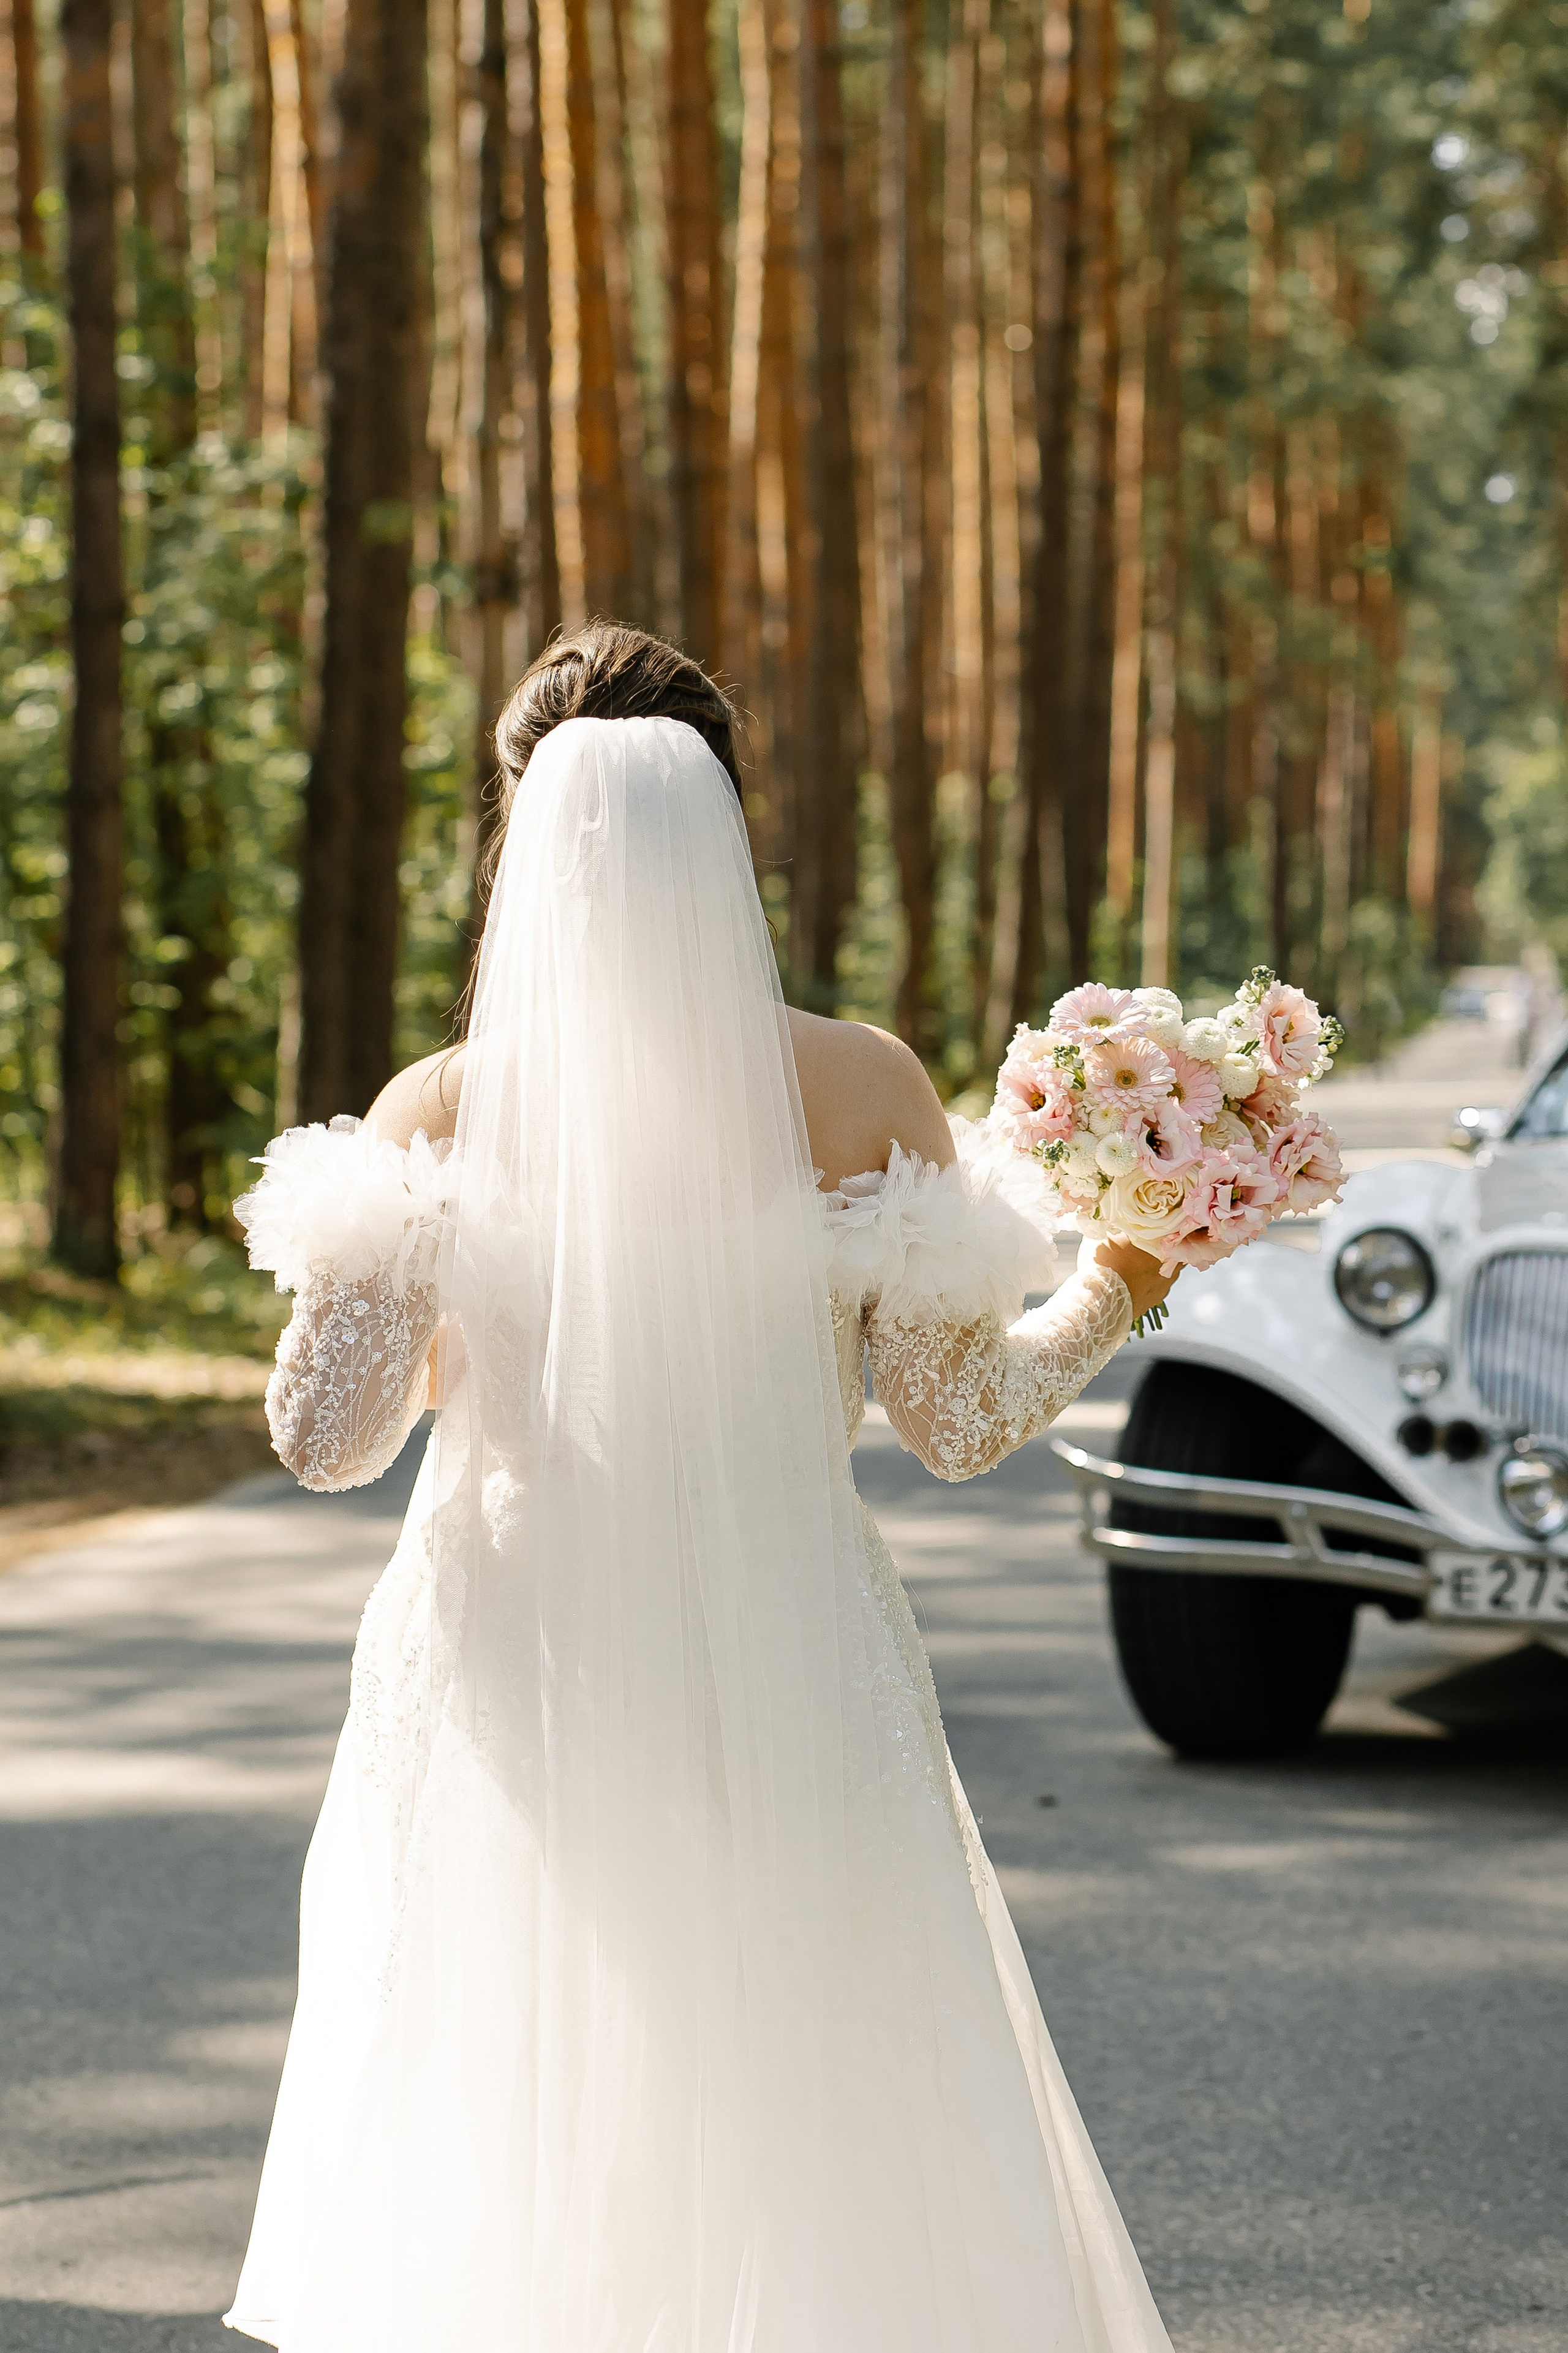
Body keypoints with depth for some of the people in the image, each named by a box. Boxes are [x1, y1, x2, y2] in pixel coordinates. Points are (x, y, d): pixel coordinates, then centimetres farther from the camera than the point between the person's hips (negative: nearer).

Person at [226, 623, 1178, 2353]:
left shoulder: (440, 1118, -6)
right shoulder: (861, 1092, -6)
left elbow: (323, 1438, -3)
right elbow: (960, 1418, -2)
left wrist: (355, 1261, 16)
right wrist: (1119, 1288, 15)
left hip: (516, 1694, 0)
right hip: (788, 1703, 0)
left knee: (514, 2188, 12)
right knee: (813, 2172, 12)